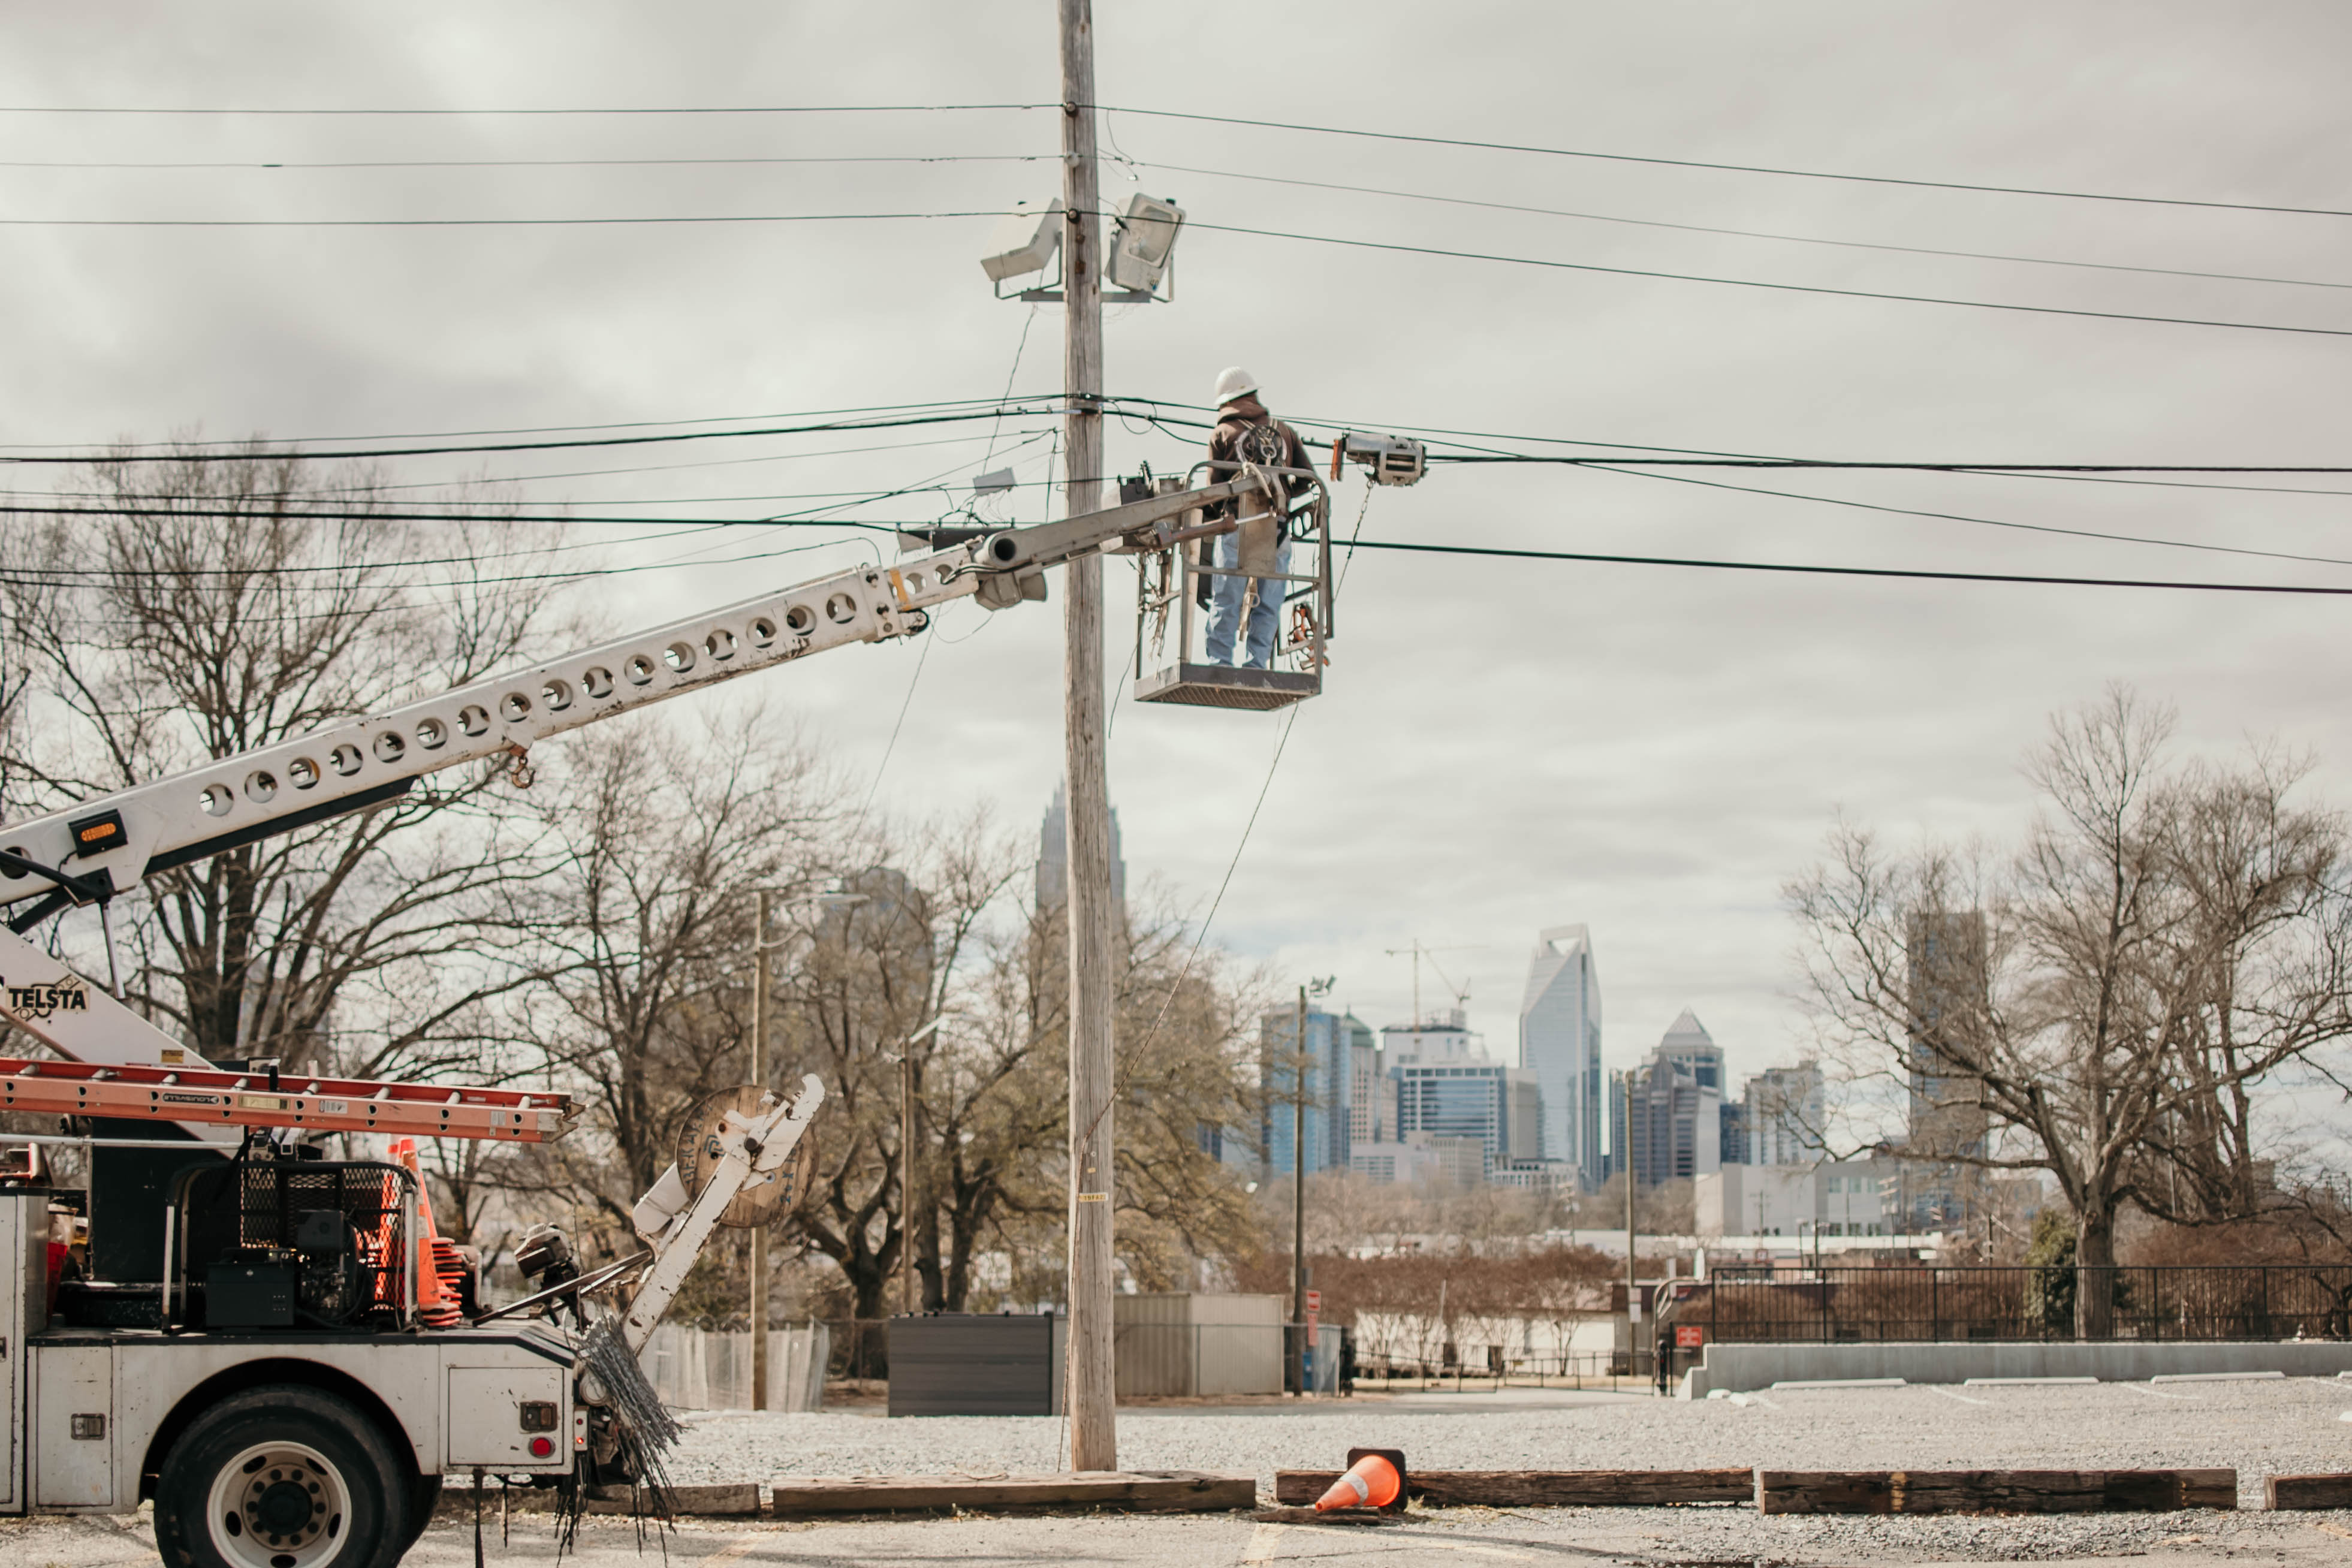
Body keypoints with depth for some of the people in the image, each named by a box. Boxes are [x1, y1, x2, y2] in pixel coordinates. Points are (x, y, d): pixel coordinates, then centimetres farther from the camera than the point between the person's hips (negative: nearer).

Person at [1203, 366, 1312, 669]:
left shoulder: (1222, 434, 6)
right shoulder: (1283, 430, 14)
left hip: (1236, 530, -2)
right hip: (1278, 533, 2)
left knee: (1225, 606, 0)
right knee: (1268, 608, 7)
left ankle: (1219, 666, -7)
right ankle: (1256, 667, 2)